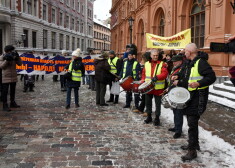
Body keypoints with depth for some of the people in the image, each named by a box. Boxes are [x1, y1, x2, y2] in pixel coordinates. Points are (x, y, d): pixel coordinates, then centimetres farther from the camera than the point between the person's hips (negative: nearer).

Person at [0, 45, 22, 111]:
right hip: (5, 78, -5)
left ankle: (12, 103, 30)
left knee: (13, 90, 16)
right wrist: (7, 60, -25)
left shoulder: (14, 56, 5)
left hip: (14, 77, 5)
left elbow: (20, 64, 0)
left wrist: (17, 57, -13)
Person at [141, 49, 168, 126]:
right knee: (148, 102, 13)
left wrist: (157, 77, -30)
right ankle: (149, 117, 28)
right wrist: (143, 81, -1)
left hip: (158, 88, -4)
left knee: (158, 104, 4)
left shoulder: (162, 64, -4)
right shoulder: (147, 64, 10)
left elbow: (165, 73, -16)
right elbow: (144, 74, 15)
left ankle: (157, 118, 15)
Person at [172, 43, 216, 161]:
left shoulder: (201, 62, -17)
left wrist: (199, 83, -34)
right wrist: (178, 76, 7)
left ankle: (192, 151, -1)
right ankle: (194, 143, 35)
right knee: (191, 120, 19)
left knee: (192, 123, -9)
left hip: (198, 96, -9)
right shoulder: (188, 62, 11)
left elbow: (211, 77, -22)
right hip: (190, 95, 10)